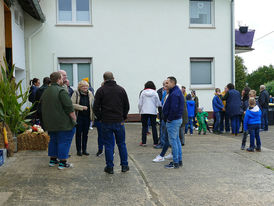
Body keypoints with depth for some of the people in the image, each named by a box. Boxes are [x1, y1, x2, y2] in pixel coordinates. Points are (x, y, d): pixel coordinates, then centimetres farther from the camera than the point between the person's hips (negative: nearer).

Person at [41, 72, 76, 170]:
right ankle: (62, 162, 2)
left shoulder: (45, 91, 11)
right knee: (64, 141, 0)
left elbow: (43, 107, 20)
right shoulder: (61, 91, -16)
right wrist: (74, 119, -8)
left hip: (50, 123, 8)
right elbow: (69, 108, -18)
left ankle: (53, 159, 26)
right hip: (63, 123, -8)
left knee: (53, 140, 20)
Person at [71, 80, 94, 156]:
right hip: (79, 116, -3)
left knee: (85, 133, 9)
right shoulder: (76, 93, -4)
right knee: (78, 133, 4)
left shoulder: (90, 94, 6)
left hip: (87, 116, 3)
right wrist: (82, 107, -17)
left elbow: (93, 104, 9)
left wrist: (93, 115, 0)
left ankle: (84, 149, 19)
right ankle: (78, 150, 14)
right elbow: (72, 104, -11)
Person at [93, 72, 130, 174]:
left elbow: (95, 107, -5)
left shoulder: (100, 90, -4)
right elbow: (127, 106, 5)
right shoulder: (121, 89, 3)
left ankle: (109, 167, 10)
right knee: (121, 144, 13)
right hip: (119, 122, 2)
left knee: (108, 145, 5)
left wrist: (100, 118, 8)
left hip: (106, 122, -2)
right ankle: (124, 166, 18)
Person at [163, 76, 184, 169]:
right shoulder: (178, 91, 13)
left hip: (173, 120, -11)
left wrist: (169, 119, -16)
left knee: (173, 141, -3)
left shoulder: (174, 94, -20)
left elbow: (174, 109, -27)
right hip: (178, 119, 11)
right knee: (177, 140, 16)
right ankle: (179, 160, 24)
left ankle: (175, 163, 3)